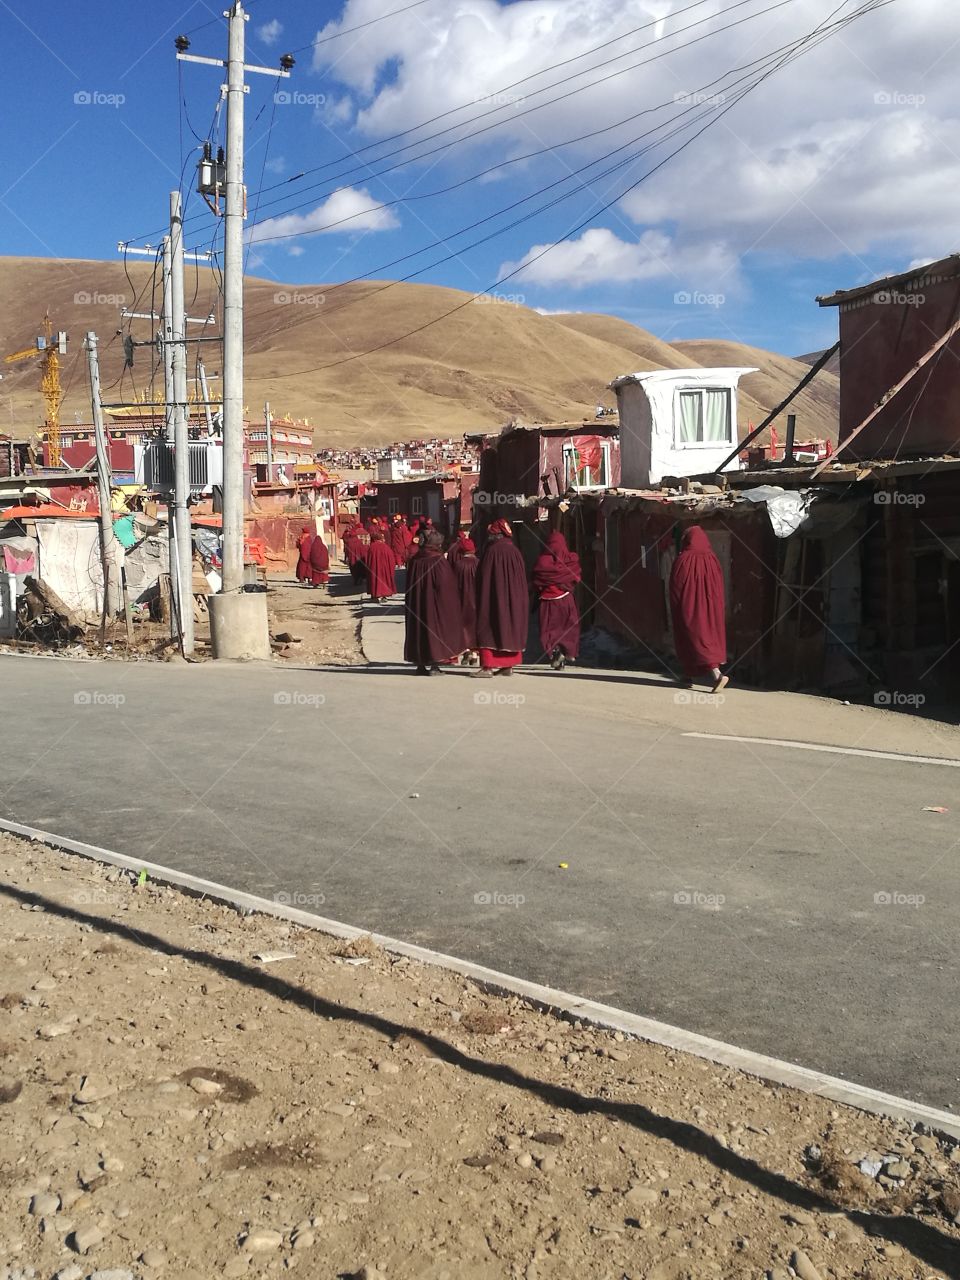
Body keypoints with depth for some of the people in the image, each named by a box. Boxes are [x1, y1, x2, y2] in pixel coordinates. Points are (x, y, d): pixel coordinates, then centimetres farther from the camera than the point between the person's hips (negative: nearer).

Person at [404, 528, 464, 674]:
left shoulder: (415, 560, 2)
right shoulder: (438, 561, -14)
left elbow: (410, 584, 9)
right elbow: (445, 585, -13)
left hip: (417, 605, 5)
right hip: (434, 603, -5)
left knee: (418, 628, 11)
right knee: (435, 628, 2)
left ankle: (421, 665, 14)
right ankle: (434, 665, 0)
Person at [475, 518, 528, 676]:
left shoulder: (492, 551, -10)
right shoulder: (515, 551, 5)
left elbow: (484, 578, -8)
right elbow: (523, 580, 9)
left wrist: (481, 601, -1)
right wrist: (519, 599, 17)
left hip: (494, 598, -5)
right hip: (514, 599, 5)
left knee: (490, 629, -1)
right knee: (511, 627, 12)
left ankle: (488, 666, -9)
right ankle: (509, 666, 12)